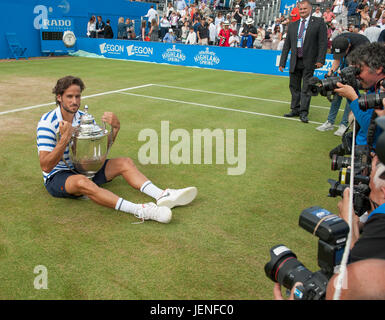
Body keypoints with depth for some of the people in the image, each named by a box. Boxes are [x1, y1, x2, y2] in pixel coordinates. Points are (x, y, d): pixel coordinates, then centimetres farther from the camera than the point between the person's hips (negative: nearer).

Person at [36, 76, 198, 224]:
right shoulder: (47, 123, -17)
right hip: (57, 175, -7)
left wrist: (115, 127, -10)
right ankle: (140, 211, -53)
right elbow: (46, 166, -23)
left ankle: (162, 196, -24)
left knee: (125, 163, -6)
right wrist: (65, 138, -35)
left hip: (83, 167, 7)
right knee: (82, 182, -40)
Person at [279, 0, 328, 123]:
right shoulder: (292, 25, 11)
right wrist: (282, 62, 7)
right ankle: (295, 110, 23)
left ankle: (303, 113, 4)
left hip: (309, 62, -4)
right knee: (294, 87, 11)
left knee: (306, 88, -2)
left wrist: (320, 60, -14)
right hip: (295, 62, 4)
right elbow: (287, 45, 12)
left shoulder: (319, 23, 0)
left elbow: (323, 42, -5)